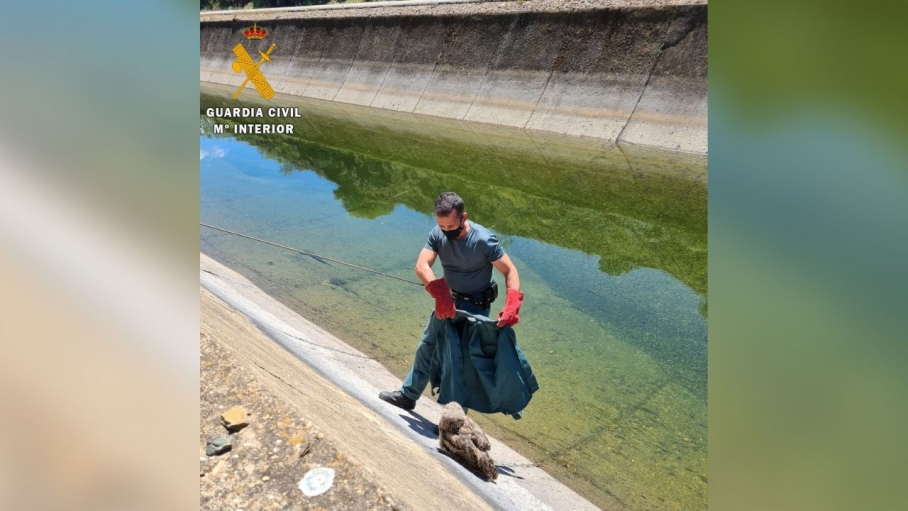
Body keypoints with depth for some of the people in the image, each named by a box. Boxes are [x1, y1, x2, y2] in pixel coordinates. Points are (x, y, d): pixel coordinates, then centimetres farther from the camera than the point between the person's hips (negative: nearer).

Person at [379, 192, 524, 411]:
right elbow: (421, 265, -25)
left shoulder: (484, 240, -26)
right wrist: (440, 293, -42)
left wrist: (512, 304, -40)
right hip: (448, 301, 6)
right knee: (426, 348, 17)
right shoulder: (437, 234, -14)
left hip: (475, 307, -5)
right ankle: (407, 395, 37)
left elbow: (510, 271, -24)